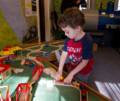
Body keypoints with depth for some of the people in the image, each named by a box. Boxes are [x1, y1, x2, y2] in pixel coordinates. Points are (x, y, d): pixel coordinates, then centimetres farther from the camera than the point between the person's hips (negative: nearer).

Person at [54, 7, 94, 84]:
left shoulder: (87, 41, -31)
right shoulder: (69, 38, -15)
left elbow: (84, 62, -26)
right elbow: (64, 54, -11)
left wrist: (71, 74, -25)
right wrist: (60, 71, -17)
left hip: (83, 71, -4)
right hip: (71, 67, 5)